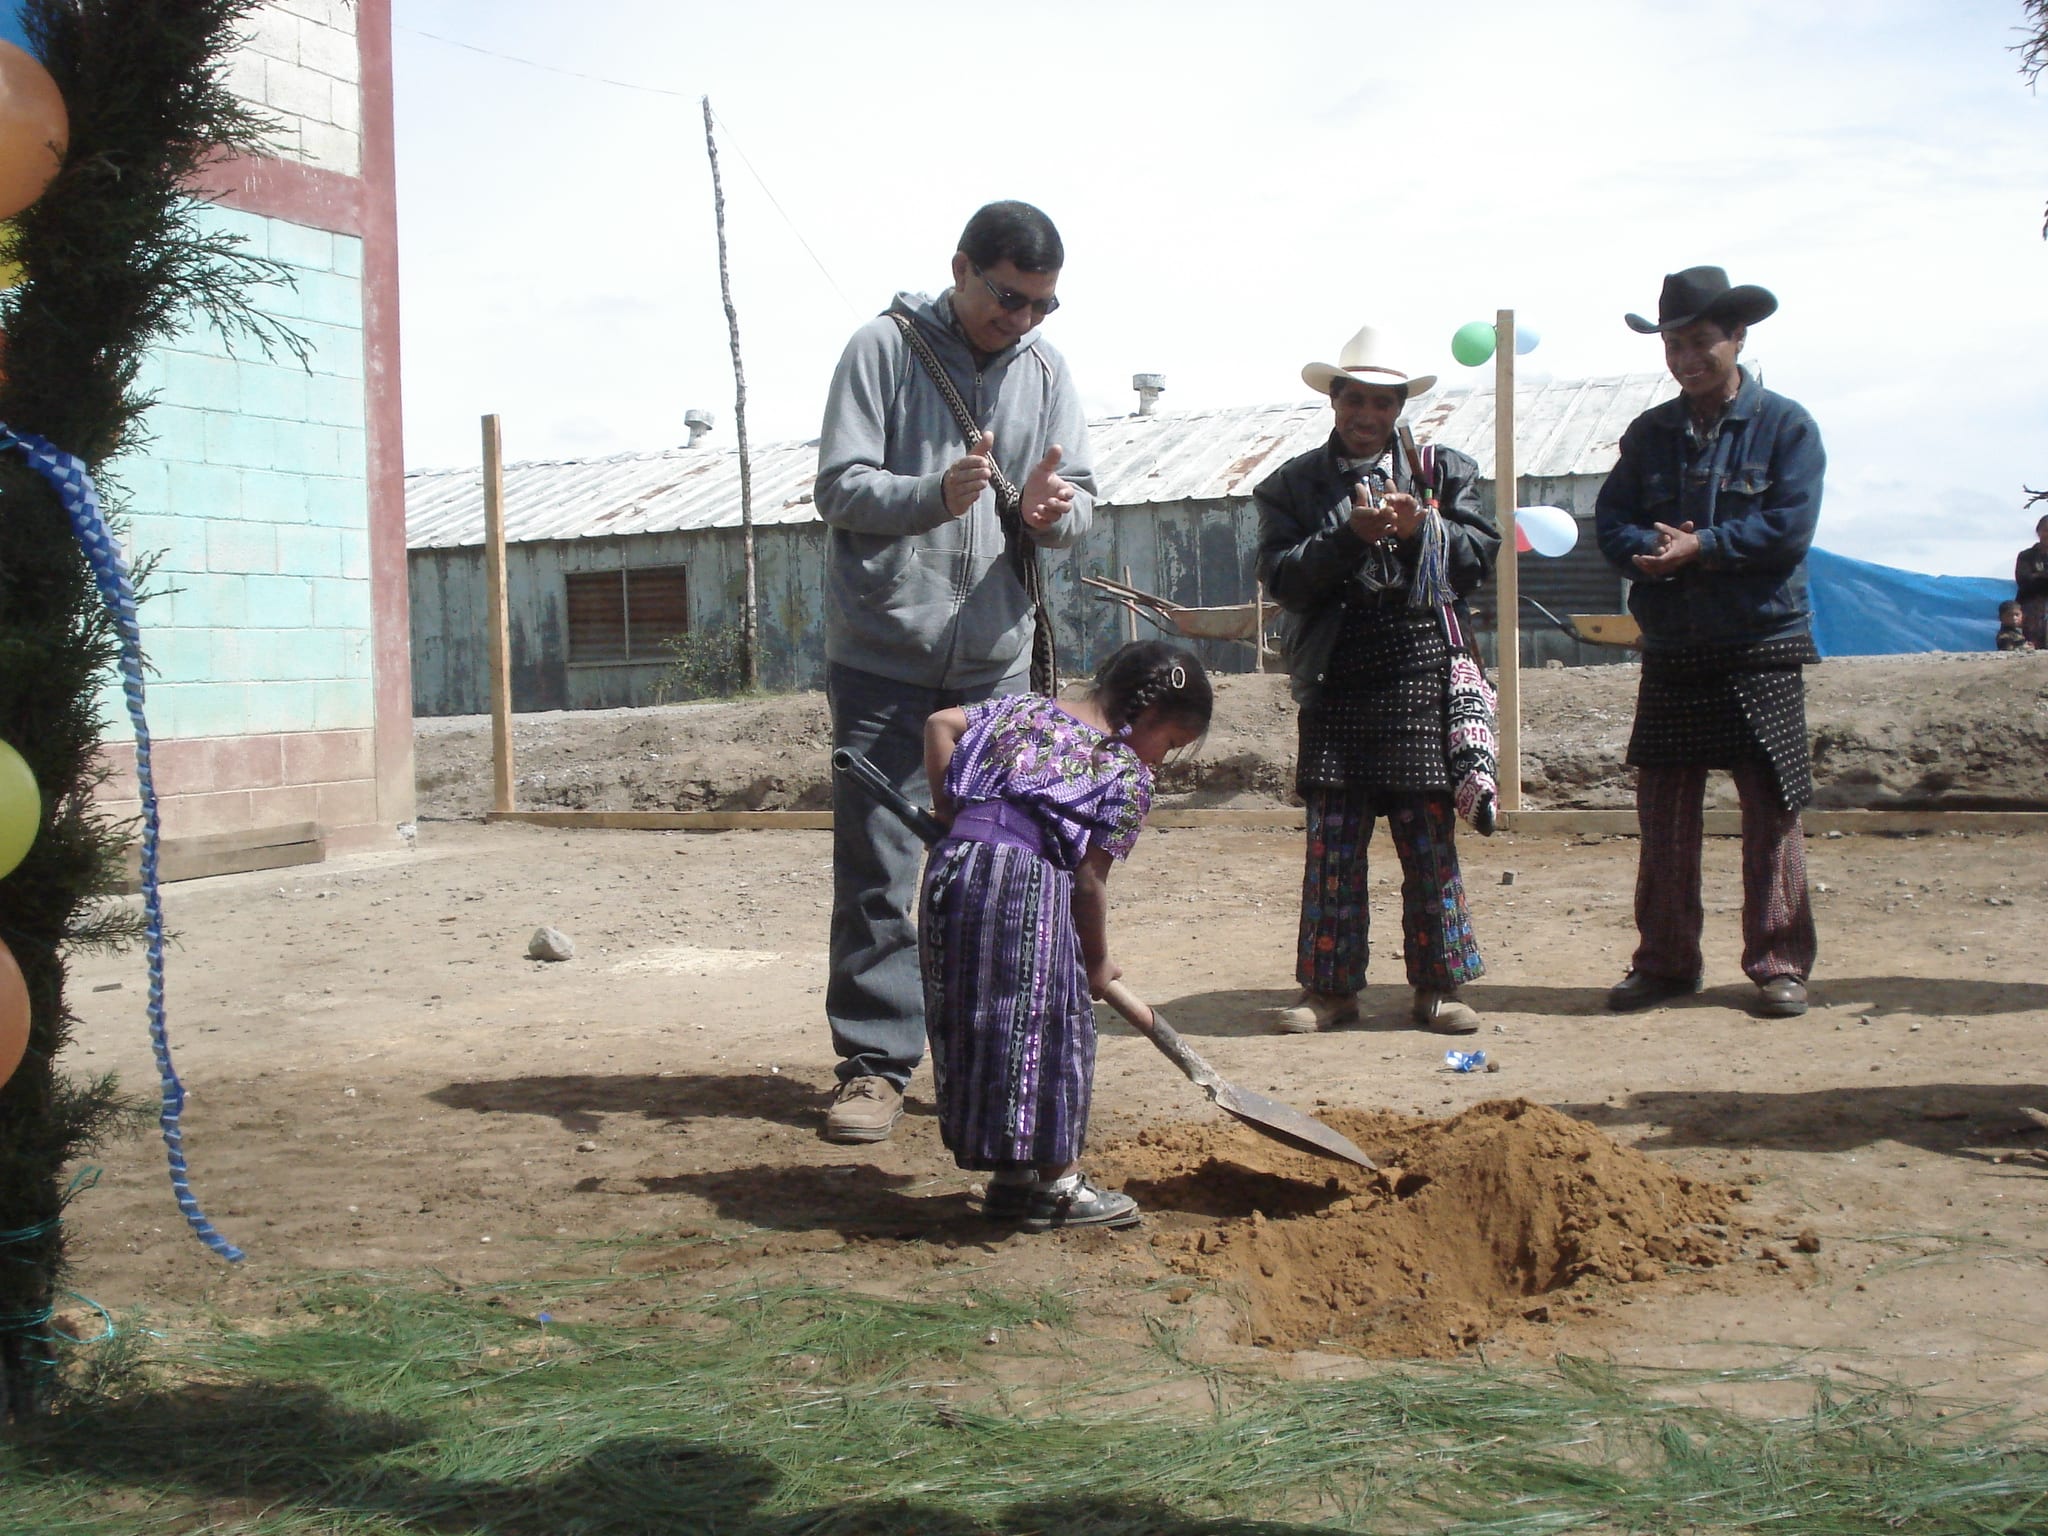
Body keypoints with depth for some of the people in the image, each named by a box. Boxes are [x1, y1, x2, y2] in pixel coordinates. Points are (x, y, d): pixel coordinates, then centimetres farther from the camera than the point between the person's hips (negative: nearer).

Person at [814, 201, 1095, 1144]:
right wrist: (935, 494, -26)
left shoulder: (1045, 370, 7)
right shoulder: (886, 348, -4)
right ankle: (876, 1063, 5)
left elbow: (1080, 499, 5)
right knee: (876, 866, -2)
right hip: (883, 655, -4)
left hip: (995, 658, 4)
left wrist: (1051, 509, -19)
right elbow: (840, 487, -9)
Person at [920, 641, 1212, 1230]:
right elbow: (1089, 879, 0)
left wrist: (948, 808, 24)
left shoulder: (1027, 707, 23)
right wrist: (1098, 962, 12)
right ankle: (1054, 1184, 12)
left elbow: (940, 723, 21)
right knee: (1050, 1028, 4)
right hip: (1029, 880, -8)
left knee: (977, 1025, 14)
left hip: (952, 864, 8)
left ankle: (1010, 1179, 24)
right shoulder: (1129, 776, 4)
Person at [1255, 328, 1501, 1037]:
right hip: (1334, 683, 0)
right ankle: (1329, 986, 11)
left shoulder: (1443, 471, 10)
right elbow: (1280, 574, -3)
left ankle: (1438, 985, 13)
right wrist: (1349, 535, -15)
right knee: (1331, 839, 3)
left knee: (1429, 835, 3)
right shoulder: (1293, 484, 9)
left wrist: (1421, 529, -13)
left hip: (1420, 672, 0)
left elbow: (1481, 554, 3)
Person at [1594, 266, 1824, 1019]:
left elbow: (1789, 528, -11)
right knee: (1663, 812, 6)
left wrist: (1699, 547, -15)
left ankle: (1779, 964, 6)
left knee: (1771, 809, -2)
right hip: (1670, 653, 4)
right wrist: (1649, 551, -16)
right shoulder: (1650, 433, 12)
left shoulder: (1785, 426, -1)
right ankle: (1664, 961, 15)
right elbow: (1612, 522, 4)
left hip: (1761, 649, -4)